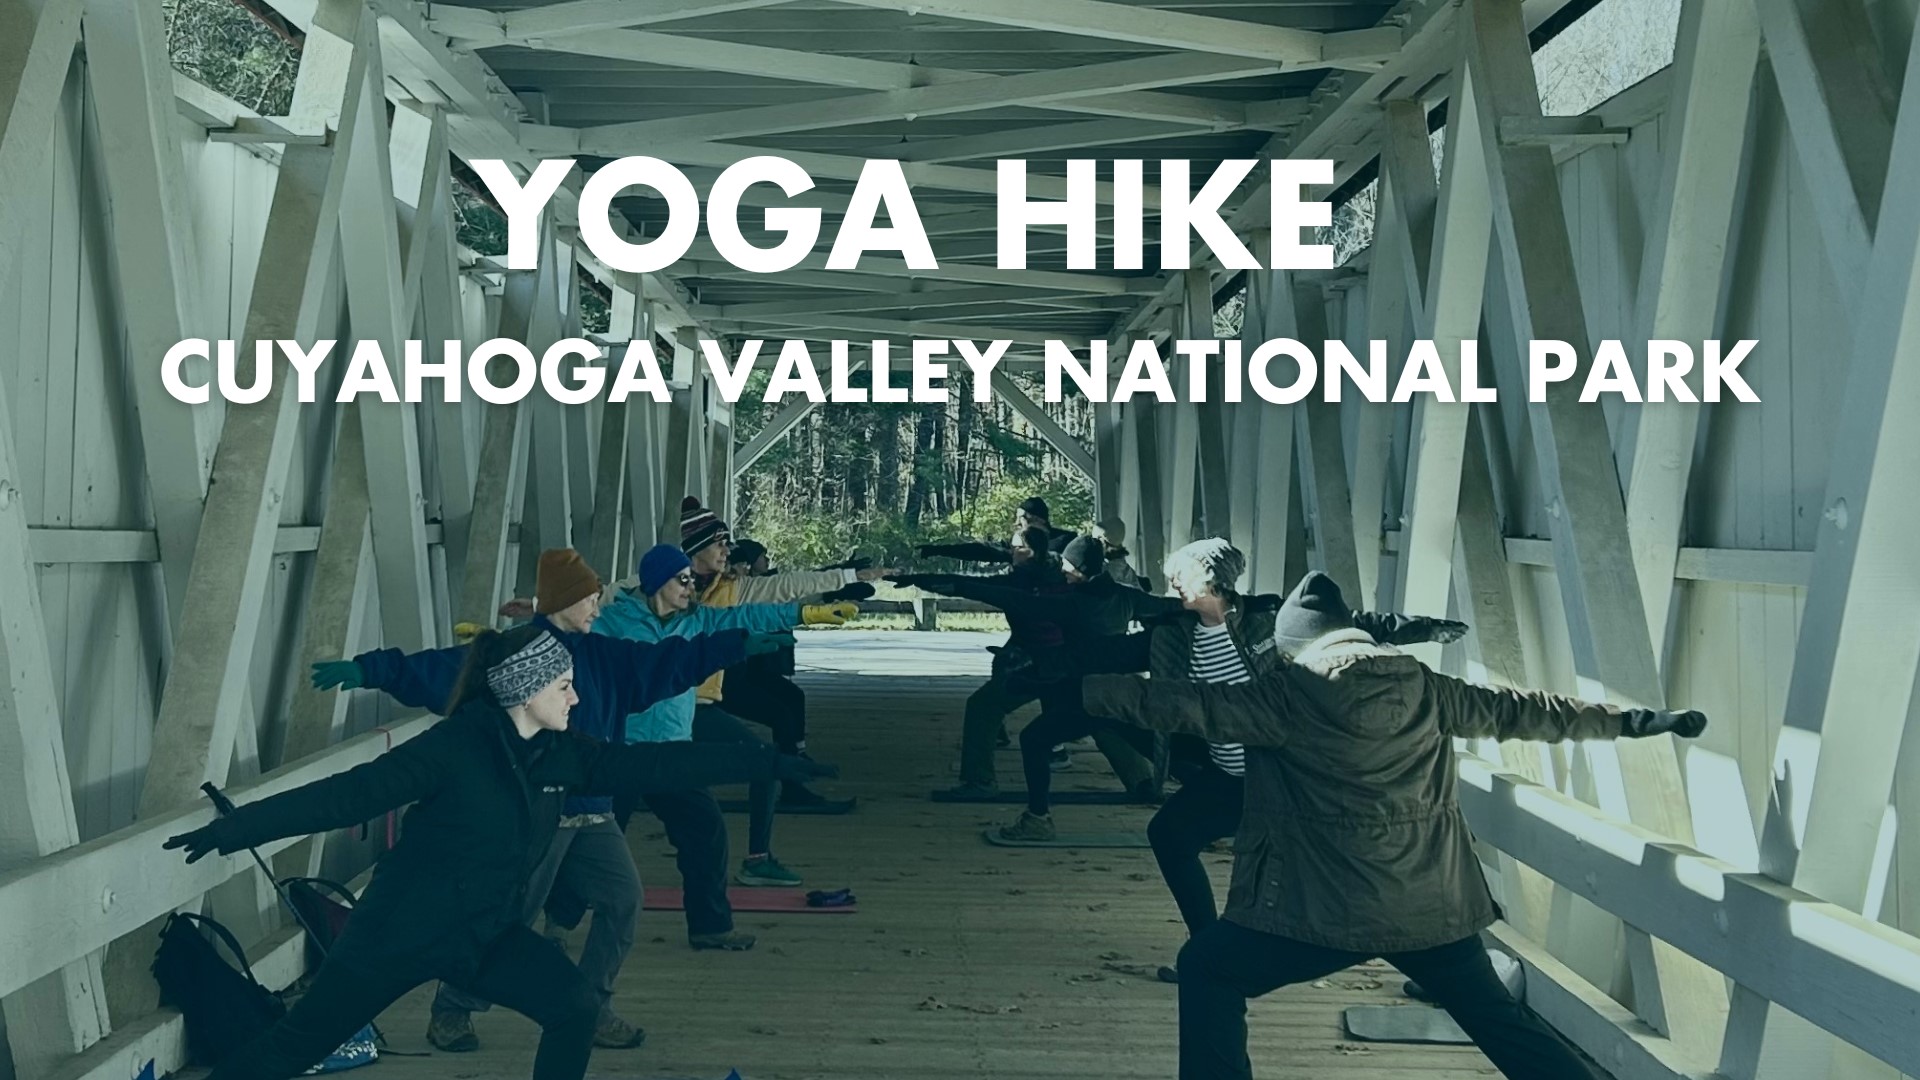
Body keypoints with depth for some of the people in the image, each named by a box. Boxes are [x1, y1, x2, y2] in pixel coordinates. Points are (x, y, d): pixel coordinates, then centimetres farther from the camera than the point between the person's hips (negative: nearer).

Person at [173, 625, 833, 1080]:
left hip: (488, 933, 6)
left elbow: (652, 767, -2)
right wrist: (242, 826, -29)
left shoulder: (560, 755, -2)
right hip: (402, 930, -6)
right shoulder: (457, 746, -20)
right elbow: (356, 792, -22)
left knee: (576, 1009, -6)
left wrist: (766, 762, -4)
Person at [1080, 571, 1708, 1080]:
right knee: (1495, 1015, 24)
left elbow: (1185, 704, -10)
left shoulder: (1289, 694, -6)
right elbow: (1518, 711, 15)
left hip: (1330, 899, -5)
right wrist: (1635, 722, 27)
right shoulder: (1423, 687, 8)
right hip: (1433, 898, 5)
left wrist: (1076, 689, -6)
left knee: (1207, 970, 11)